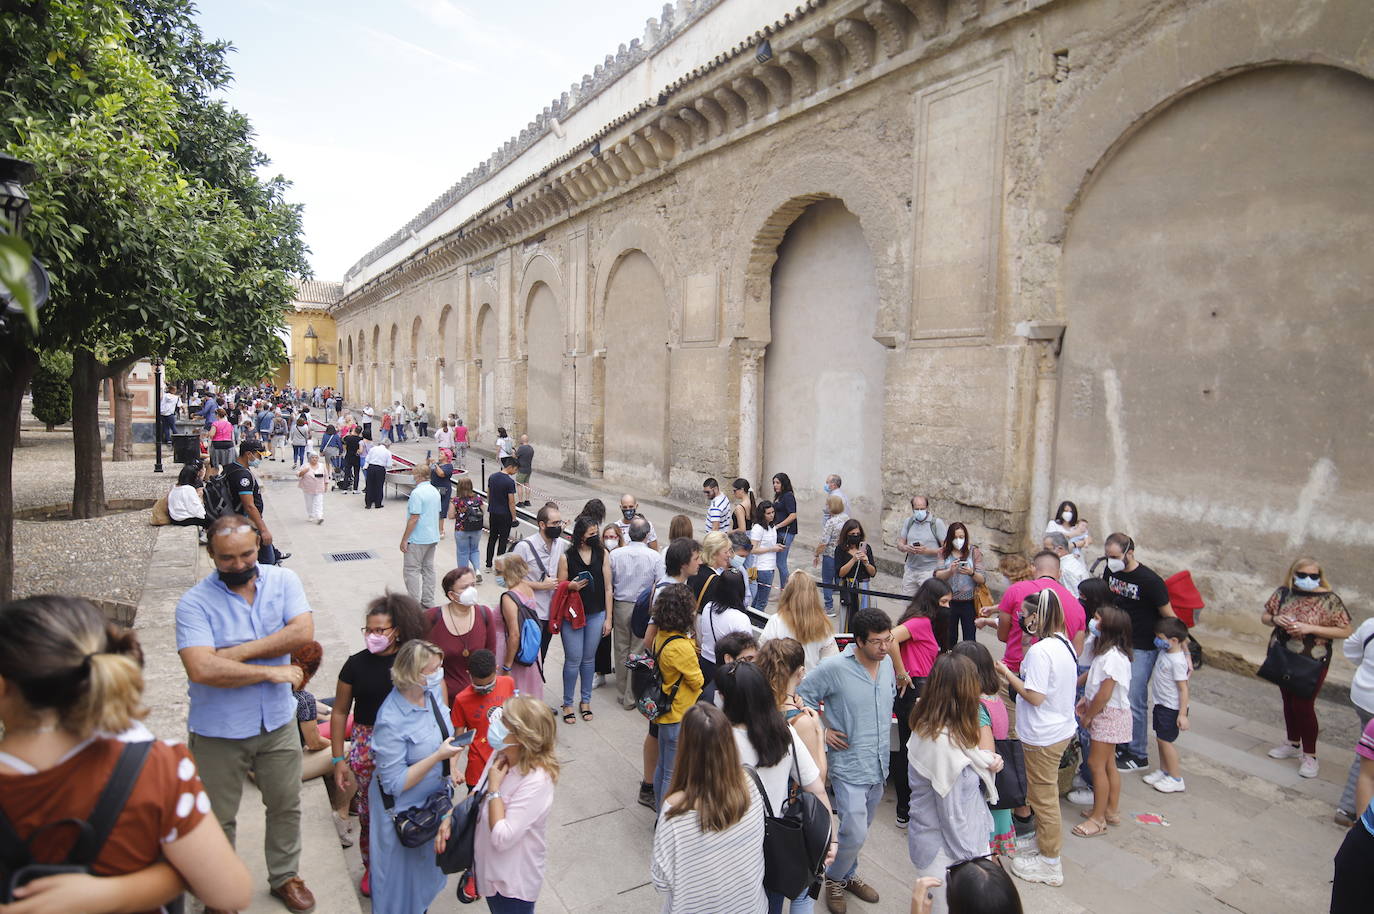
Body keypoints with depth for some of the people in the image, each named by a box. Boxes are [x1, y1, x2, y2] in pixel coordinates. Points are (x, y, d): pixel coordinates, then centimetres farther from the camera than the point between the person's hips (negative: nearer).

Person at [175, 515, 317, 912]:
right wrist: (271, 672, -21)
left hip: (277, 723, 2)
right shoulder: (194, 602, -16)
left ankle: (284, 876, 42)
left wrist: (236, 652, -23)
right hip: (218, 731, -2)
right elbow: (201, 669, -28)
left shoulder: (283, 581, -7)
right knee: (218, 819, 18)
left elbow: (302, 631, -21)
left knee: (286, 806, 19)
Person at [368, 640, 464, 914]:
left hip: (433, 799, 7)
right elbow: (395, 783, -27)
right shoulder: (391, 722, -33)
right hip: (403, 810, -7)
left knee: (426, 866, 29)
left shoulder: (431, 691, -12)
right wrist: (438, 756, -32)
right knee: (403, 874, 17)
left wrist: (453, 765, -4)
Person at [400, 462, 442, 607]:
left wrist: (404, 539, -15)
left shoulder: (417, 493, -18)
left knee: (412, 570, 0)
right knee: (428, 569, 14)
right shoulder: (435, 491, 9)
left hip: (418, 539, -8)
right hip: (433, 537, 8)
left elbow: (414, 518, -21)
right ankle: (428, 602, 20)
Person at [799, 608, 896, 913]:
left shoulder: (887, 663, -2)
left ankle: (848, 875, 44)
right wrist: (822, 732, -11)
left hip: (880, 764, 6)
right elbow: (802, 697, -12)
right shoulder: (834, 668, -22)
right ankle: (834, 879, 23)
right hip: (849, 765, -6)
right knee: (855, 834, -5)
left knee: (860, 830, 20)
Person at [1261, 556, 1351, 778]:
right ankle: (1293, 744, 35)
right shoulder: (1283, 593, -2)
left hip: (1311, 662, -4)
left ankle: (1310, 755, 16)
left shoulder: (1329, 599, -13)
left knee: (1304, 705, 0)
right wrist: (1276, 619, -14)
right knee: (1289, 702, 17)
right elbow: (1264, 616, 8)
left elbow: (1346, 631, -14)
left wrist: (1310, 628, -23)